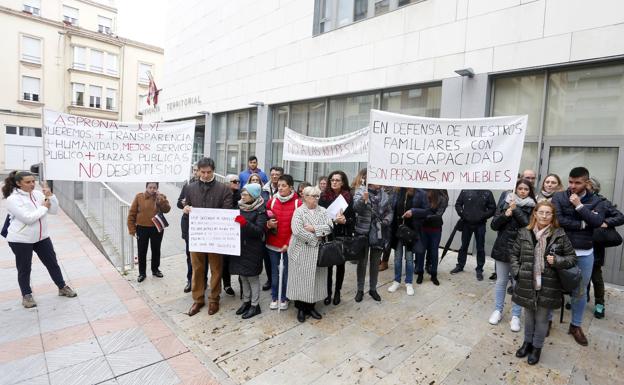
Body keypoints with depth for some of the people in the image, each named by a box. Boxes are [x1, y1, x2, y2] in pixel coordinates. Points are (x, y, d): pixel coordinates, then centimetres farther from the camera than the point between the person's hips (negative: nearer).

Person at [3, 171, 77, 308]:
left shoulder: (38, 194, 0)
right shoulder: (13, 199, -16)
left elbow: (54, 211, 1)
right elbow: (27, 218, -26)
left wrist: (50, 196, -13)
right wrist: (43, 207, -14)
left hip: (41, 237, 5)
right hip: (21, 240, -5)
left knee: (52, 263, 12)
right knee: (24, 268, 10)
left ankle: (62, 288, 26)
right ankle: (26, 295, 27)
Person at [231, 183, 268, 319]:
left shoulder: (260, 210, -11)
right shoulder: (240, 207, 7)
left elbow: (259, 231, -19)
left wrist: (245, 223, -32)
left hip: (253, 248, -6)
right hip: (240, 246, 6)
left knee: (253, 277, 4)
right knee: (243, 275, 15)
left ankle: (255, 305, 19)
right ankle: (246, 301, 32)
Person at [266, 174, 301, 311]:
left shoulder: (298, 203, -8)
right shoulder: (271, 201, 2)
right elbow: (265, 220, 12)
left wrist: (288, 243, -9)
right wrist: (268, 224, -12)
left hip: (288, 245, -2)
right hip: (273, 244, 3)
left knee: (286, 272, 9)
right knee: (274, 272, 13)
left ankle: (284, 298, 27)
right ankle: (274, 297, 29)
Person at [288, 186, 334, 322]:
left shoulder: (323, 211, 8)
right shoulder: (299, 211, -5)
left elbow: (329, 228, -4)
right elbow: (297, 231, -19)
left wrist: (314, 228, -16)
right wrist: (314, 239, -15)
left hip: (318, 252, 4)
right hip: (302, 252, -4)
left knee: (315, 279, 10)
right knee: (301, 279, 3)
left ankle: (311, 307, 26)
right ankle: (301, 308, 20)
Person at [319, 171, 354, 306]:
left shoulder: (349, 197, -1)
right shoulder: (324, 196, 0)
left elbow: (353, 218, -1)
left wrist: (344, 220, -19)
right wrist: (333, 220, -13)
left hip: (343, 236, 0)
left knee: (340, 264, 11)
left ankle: (337, 292, 27)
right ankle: (328, 292, 19)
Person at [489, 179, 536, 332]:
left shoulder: (532, 208, -1)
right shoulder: (506, 204, 3)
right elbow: (494, 225, -1)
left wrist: (516, 210, -17)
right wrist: (506, 214, -16)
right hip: (503, 248, 2)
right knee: (501, 281, 12)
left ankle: (515, 316, 20)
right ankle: (498, 311, 26)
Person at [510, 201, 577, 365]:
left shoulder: (560, 235, -7)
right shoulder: (524, 233, -3)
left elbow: (572, 257, 2)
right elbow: (513, 254, 6)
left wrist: (557, 261, -17)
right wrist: (516, 271, -4)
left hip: (548, 285, -1)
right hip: (527, 283, 2)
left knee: (542, 318, 13)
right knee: (529, 315, 19)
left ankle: (537, 347, 34)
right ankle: (527, 342, 39)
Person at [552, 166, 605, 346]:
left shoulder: (596, 201, 2)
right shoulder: (559, 197, -4)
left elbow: (597, 222, -14)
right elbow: (557, 220, -17)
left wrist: (579, 206, -16)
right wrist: (582, 224, -12)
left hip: (585, 254, 2)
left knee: (580, 291, 15)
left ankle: (576, 325, 31)